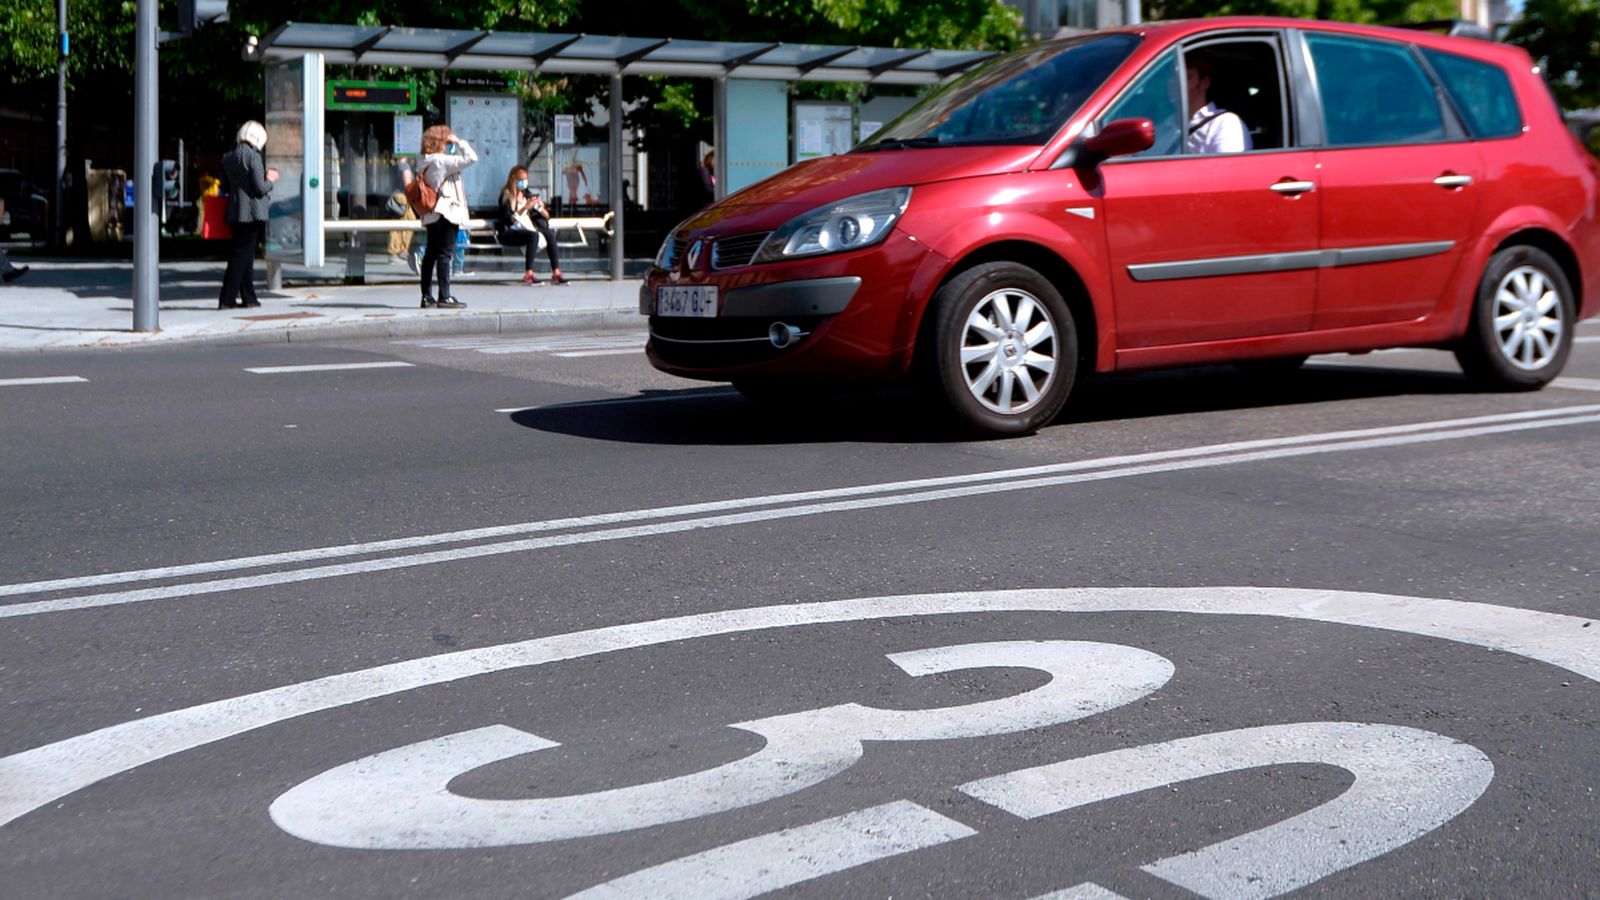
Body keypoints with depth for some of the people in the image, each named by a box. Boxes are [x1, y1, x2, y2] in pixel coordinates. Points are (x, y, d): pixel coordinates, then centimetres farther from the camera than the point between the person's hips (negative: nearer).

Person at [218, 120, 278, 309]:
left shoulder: (228, 157, 9)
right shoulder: (252, 155, -13)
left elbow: (225, 187, 14)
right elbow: (260, 188, -15)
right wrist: (270, 180, 3)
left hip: (235, 213, 7)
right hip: (252, 213, -7)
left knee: (245, 254, 14)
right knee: (241, 255, -4)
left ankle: (249, 297, 17)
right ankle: (227, 299, -5)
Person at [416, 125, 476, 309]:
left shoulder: (425, 162, 10)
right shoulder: (442, 161, -15)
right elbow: (471, 157, -20)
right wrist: (459, 141, -8)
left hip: (431, 215, 9)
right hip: (447, 212, -9)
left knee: (431, 254, 11)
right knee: (445, 254, -8)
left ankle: (426, 297, 14)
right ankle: (444, 297, -9)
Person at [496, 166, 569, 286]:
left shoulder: (527, 194, 16)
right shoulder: (506, 196, -3)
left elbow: (546, 216, 16)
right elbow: (508, 220, -17)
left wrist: (540, 207, -4)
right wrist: (525, 208, -23)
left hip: (528, 229, 6)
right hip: (508, 234, -6)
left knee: (550, 234, -22)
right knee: (533, 236, -35)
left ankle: (556, 273, -28)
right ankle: (528, 274, -36)